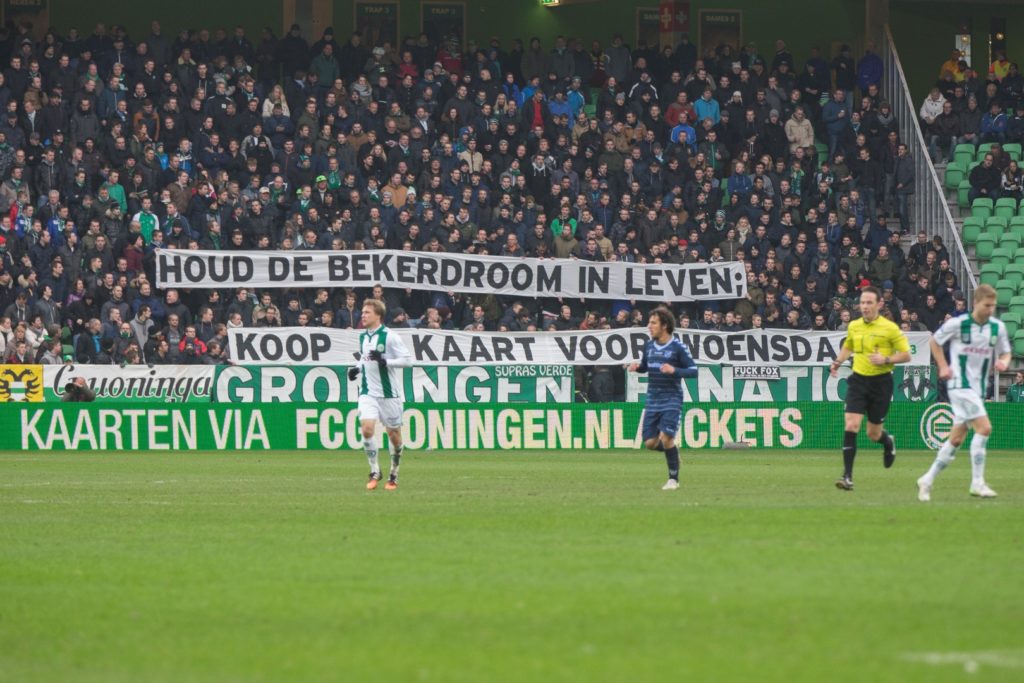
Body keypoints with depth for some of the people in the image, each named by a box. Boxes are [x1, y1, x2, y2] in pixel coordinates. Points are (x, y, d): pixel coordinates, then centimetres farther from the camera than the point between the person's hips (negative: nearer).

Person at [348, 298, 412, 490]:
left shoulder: (389, 337, -11)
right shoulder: (363, 336, 9)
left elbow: (408, 359, -14)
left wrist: (384, 361, -25)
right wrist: (357, 368, 6)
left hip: (389, 393, -4)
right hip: (368, 392, 4)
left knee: (393, 433, 5)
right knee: (367, 428, -14)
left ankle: (394, 475, 21)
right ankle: (374, 471, -1)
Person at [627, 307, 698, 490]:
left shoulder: (678, 346, -8)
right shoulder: (649, 346, 8)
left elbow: (693, 370, -9)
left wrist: (674, 371, -26)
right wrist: (637, 367, 0)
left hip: (672, 400, -6)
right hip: (653, 400, 6)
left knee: (666, 438, -17)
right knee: (650, 442, -1)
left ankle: (673, 479, -2)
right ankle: (673, 451, 30)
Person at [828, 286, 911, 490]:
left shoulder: (890, 328, -8)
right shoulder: (854, 326, 5)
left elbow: (906, 355, -5)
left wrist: (886, 360, -20)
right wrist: (838, 362, 9)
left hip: (881, 382, -3)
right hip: (858, 380, 3)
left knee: (873, 434, 6)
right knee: (850, 426, -14)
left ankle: (888, 442, 45)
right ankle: (847, 476, -13)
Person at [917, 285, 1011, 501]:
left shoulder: (998, 327, 3)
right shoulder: (957, 324, -9)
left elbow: (1005, 352, 15)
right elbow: (934, 341, 5)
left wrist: (1004, 362, -8)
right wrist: (943, 366, -4)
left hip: (979, 388, 6)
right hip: (960, 384, -6)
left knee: (957, 438, 9)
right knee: (984, 427, -20)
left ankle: (928, 480, 22)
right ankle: (977, 483, -15)